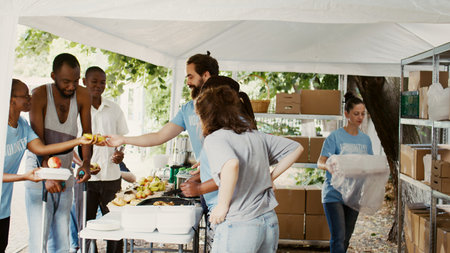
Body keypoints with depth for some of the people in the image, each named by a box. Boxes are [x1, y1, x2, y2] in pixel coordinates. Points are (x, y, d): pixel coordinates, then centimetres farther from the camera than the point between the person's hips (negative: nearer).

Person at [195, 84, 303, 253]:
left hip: (240, 225, -7)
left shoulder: (214, 138, -9)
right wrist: (270, 177, 14)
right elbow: (296, 148, 15)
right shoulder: (255, 135, 10)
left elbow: (231, 165, -30)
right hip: (271, 222, 7)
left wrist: (223, 206, -18)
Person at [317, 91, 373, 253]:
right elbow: (320, 162, -11)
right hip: (334, 194, -5)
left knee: (346, 238, 13)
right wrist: (329, 167, -34)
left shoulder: (365, 139, 9)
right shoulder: (335, 137, -8)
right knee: (338, 238, -11)